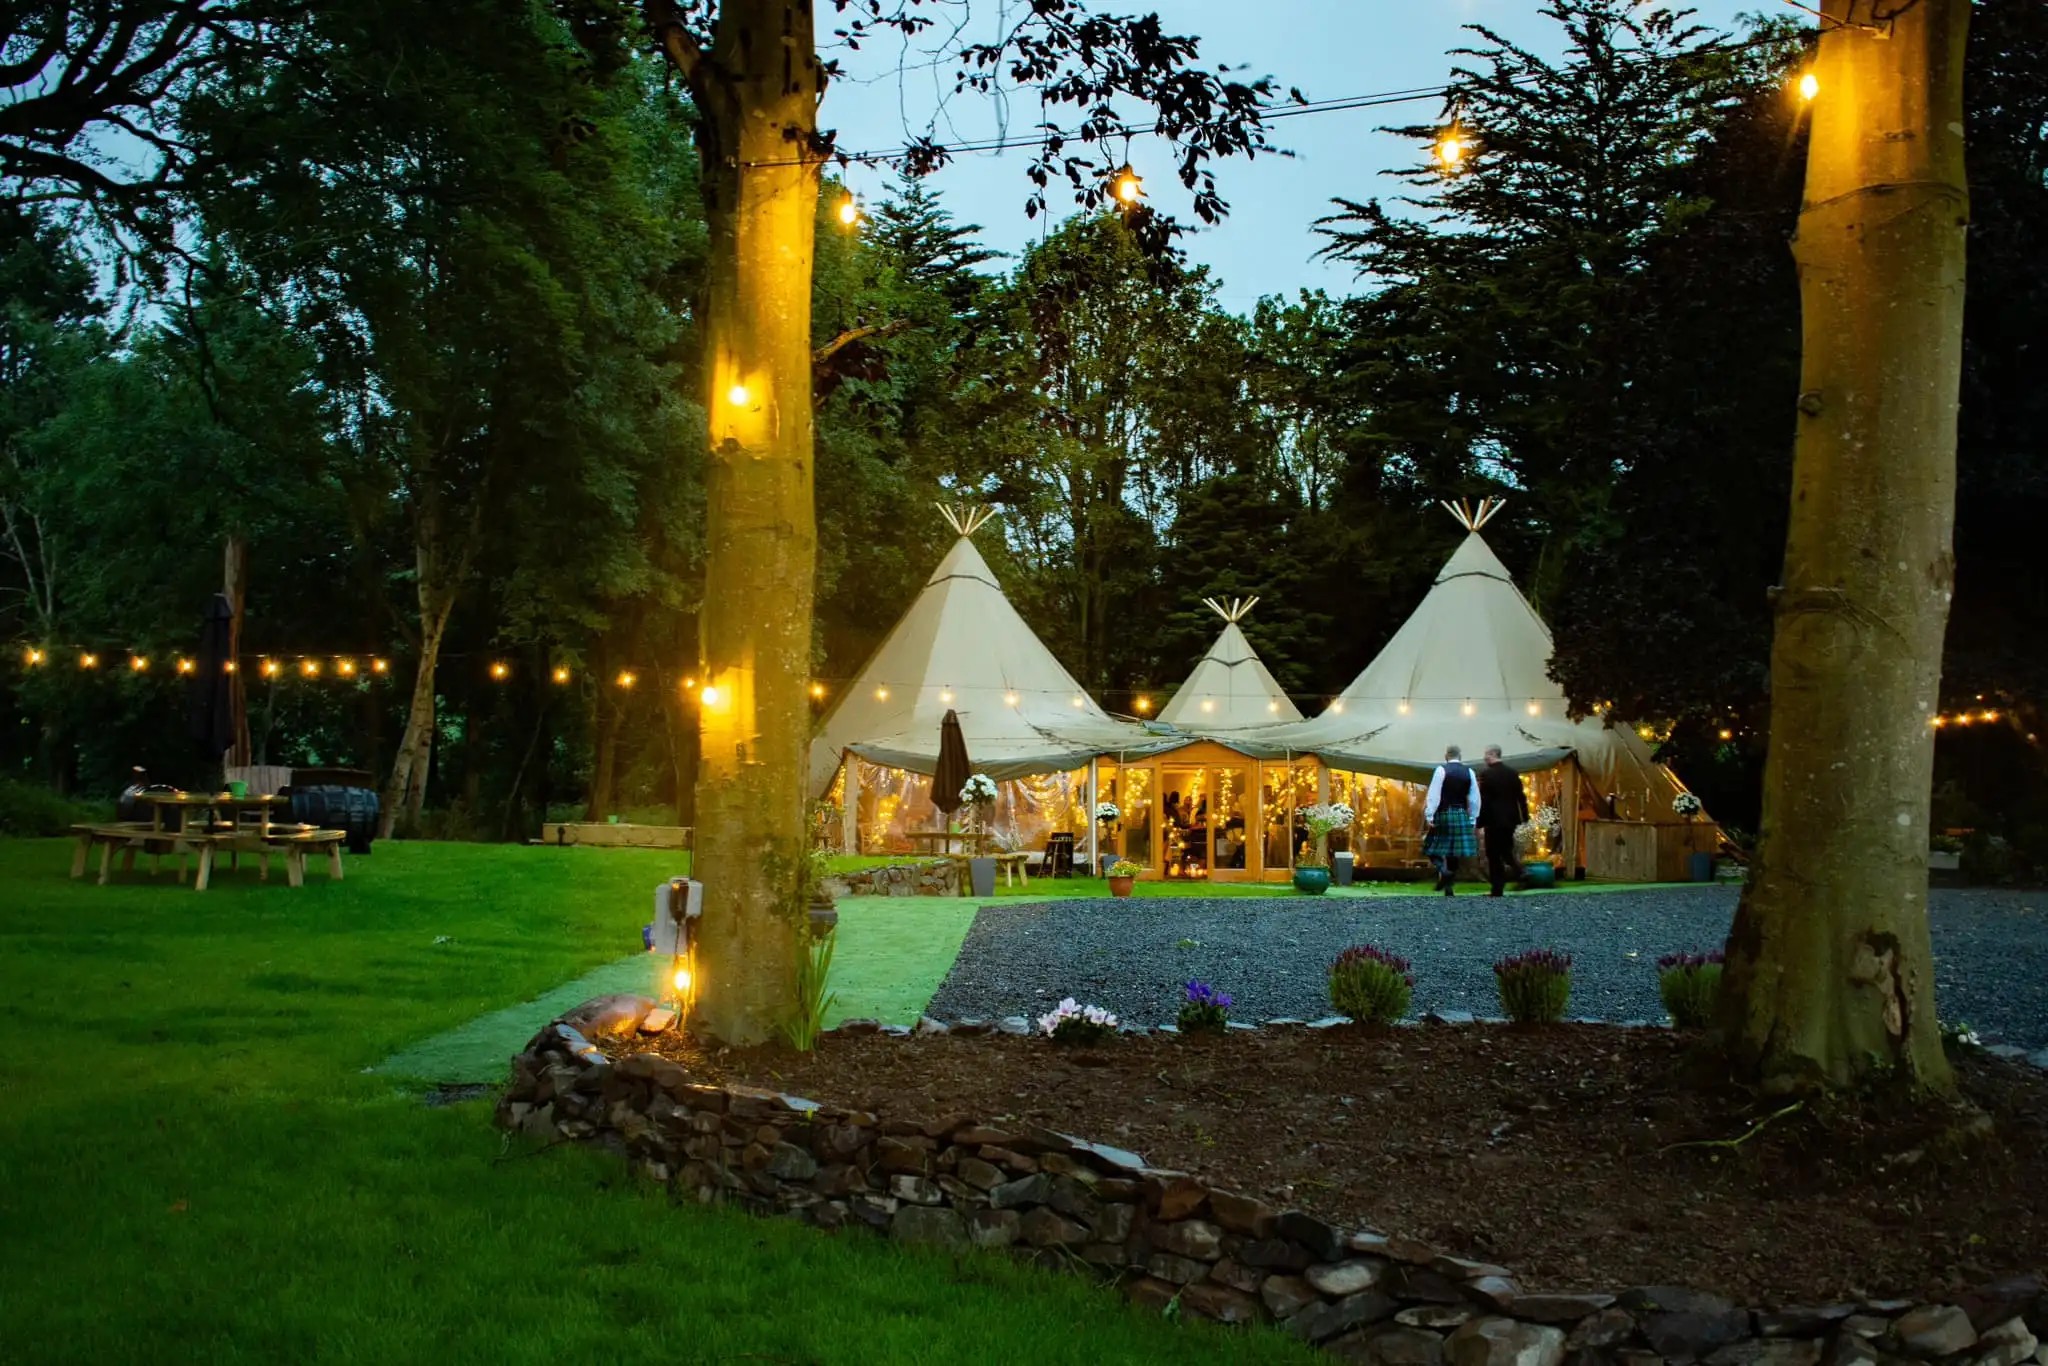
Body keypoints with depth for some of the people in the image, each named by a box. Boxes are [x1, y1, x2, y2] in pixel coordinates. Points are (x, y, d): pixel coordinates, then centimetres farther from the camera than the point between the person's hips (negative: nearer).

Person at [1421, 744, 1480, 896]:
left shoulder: (1441, 770, -6)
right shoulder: (1469, 772, 5)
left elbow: (1434, 794, -11)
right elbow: (1474, 798, 7)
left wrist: (1429, 815, -10)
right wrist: (1472, 818, 14)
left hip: (1443, 815, -3)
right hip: (1461, 815, 3)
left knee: (1434, 847, 7)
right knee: (1454, 850, 8)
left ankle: (1442, 870, -20)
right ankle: (1449, 887, 9)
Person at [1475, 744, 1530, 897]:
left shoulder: (1486, 774, -11)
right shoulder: (1512, 773, 6)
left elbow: (1483, 800, -13)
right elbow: (1521, 796, 7)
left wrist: (1480, 823, -10)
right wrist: (1525, 817, 14)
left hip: (1493, 820, -5)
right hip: (1510, 819, 5)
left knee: (1494, 855, 0)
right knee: (1506, 851, 19)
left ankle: (1498, 890, -1)